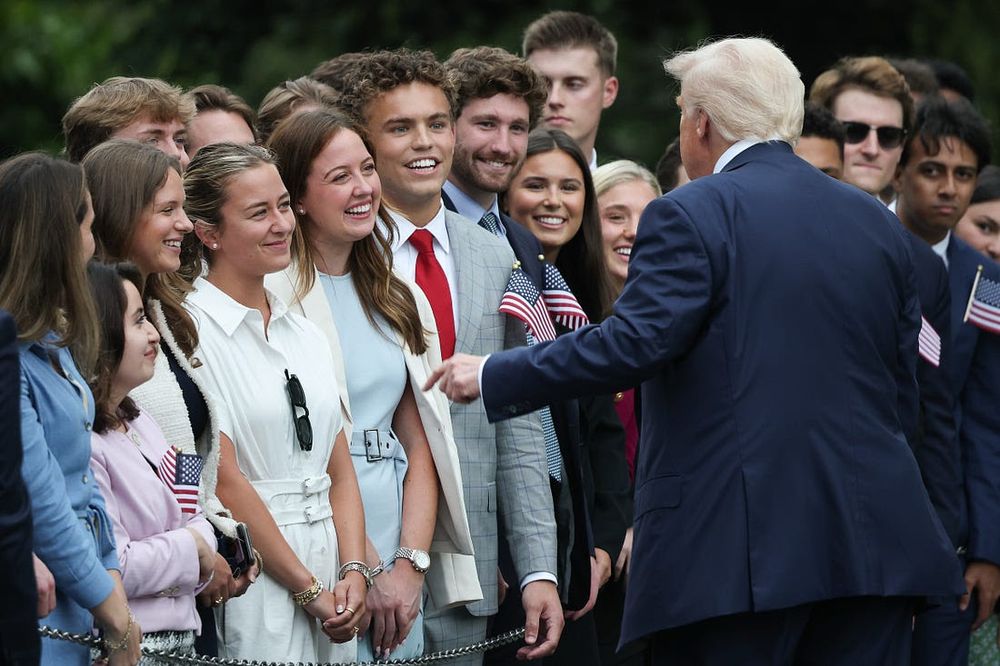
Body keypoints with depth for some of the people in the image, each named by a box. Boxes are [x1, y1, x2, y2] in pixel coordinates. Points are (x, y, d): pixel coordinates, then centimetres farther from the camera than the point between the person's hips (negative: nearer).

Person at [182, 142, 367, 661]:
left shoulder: (305, 335, 13)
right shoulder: (190, 331, -9)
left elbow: (340, 472, 12)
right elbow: (223, 478, -12)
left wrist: (354, 574, -4)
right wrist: (309, 589, -10)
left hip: (329, 586, 6)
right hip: (255, 590, -6)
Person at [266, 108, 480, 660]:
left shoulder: (397, 298, 15)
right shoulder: (275, 294, -6)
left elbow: (419, 447, 12)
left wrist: (410, 564, -2)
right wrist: (369, 570, -10)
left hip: (400, 578, 6)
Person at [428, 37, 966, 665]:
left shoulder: (690, 216, -6)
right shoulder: (878, 223, 13)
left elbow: (632, 344, -16)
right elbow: (904, 394, 15)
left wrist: (493, 376, -7)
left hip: (740, 548, -5)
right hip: (872, 543, 6)